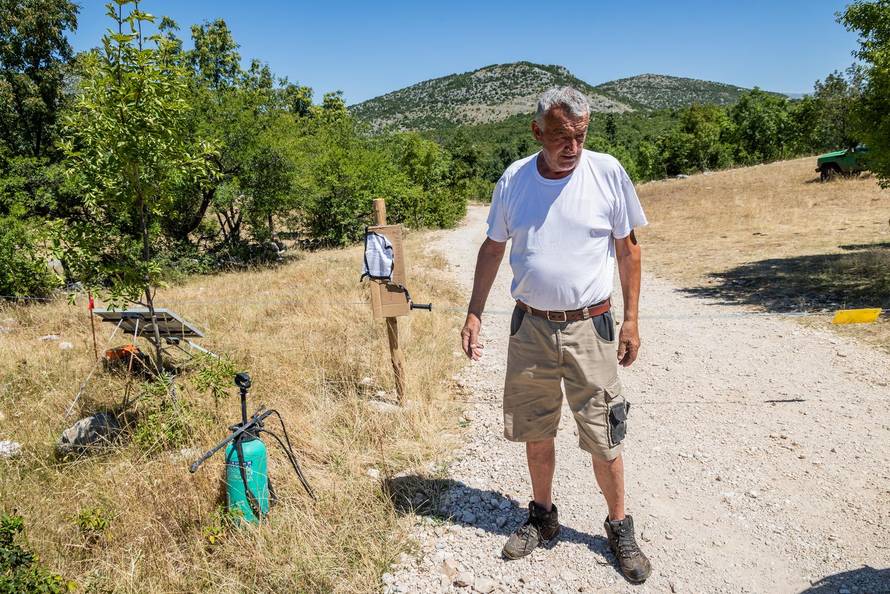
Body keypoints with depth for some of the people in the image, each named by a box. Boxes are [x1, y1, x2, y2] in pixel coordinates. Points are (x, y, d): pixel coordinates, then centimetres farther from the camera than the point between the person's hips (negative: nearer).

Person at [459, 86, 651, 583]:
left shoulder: (608, 173, -6)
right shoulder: (514, 179, -1)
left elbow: (628, 248, 1)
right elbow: (493, 249, 8)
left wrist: (631, 320, -2)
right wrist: (474, 314, 3)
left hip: (590, 327, -2)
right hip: (530, 327, 2)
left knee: (604, 439, 5)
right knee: (536, 434, 15)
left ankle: (620, 528, 27)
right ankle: (543, 518, 36)